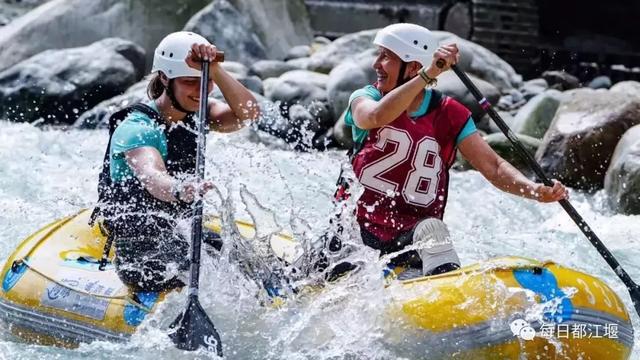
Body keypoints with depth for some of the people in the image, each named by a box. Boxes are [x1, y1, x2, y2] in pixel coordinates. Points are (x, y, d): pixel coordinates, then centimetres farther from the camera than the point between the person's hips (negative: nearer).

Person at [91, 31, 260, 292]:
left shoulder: (192, 114, 3)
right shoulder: (135, 128, -19)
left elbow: (249, 113, -13)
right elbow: (151, 177, -39)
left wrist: (214, 71, -27)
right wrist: (179, 191, -61)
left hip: (179, 236, 8)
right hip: (141, 257, -8)